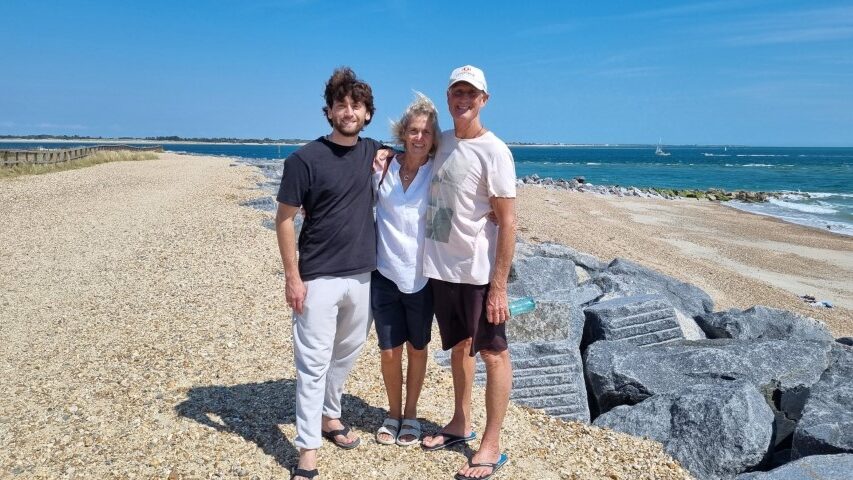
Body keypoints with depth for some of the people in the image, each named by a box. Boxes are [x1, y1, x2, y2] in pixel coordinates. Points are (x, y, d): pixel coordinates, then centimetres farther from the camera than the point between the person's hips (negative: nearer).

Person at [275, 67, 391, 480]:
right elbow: (284, 219, -8)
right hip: (318, 279, -5)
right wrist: (292, 277, -12)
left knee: (346, 354, 18)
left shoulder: (375, 152, 4)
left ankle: (329, 416, 38)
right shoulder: (305, 159, -10)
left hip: (363, 276, 5)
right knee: (313, 362, 0)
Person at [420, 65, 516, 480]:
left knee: (493, 353, 4)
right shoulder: (441, 143, 6)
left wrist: (498, 285, -18)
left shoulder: (493, 151, -13)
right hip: (441, 267, 7)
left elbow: (507, 222, -15)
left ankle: (491, 446, 15)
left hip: (478, 272, -7)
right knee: (458, 346, 19)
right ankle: (461, 424, 36)